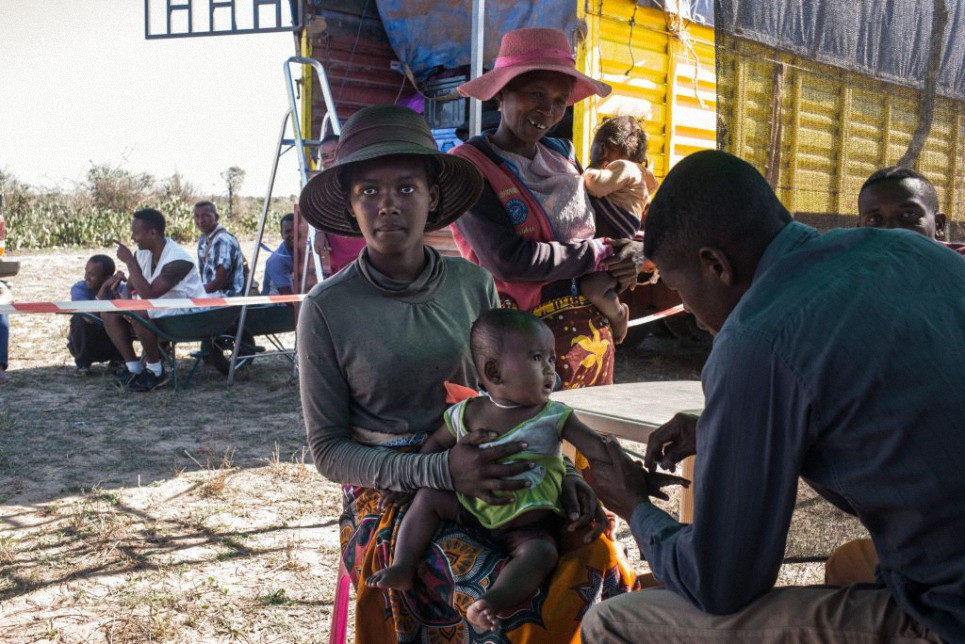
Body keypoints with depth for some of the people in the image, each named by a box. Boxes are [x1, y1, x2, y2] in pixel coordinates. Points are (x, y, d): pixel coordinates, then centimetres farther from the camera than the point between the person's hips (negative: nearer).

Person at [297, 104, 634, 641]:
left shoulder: (474, 285, 1)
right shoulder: (327, 309, -8)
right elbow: (329, 451, -6)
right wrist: (441, 471, -21)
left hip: (483, 485, 3)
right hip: (387, 496, -3)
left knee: (593, 555, -20)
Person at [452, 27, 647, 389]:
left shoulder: (563, 155, 9)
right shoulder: (469, 167, -11)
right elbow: (508, 260, -21)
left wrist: (632, 252, -13)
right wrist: (601, 254, -11)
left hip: (594, 336, 7)